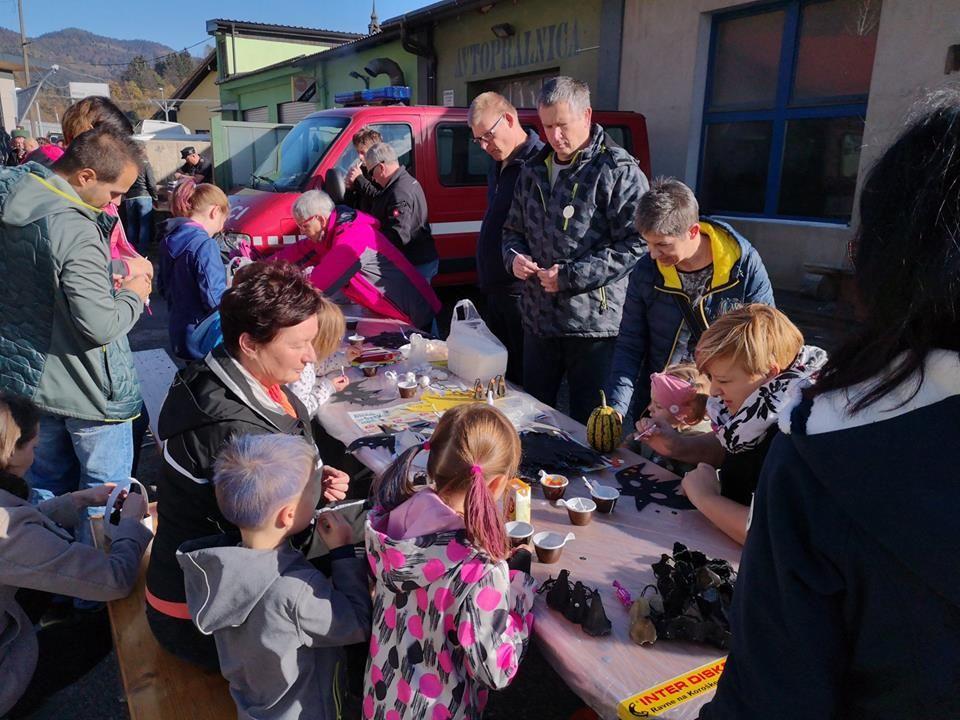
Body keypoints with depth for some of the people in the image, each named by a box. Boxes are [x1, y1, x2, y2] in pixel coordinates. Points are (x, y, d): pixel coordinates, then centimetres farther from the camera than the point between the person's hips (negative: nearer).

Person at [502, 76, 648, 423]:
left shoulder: (618, 170, -8)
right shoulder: (534, 170, 13)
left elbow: (636, 245, -15)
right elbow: (513, 229, 23)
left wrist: (571, 276, -18)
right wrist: (514, 256, 0)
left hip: (594, 325, -6)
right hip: (538, 319, 6)